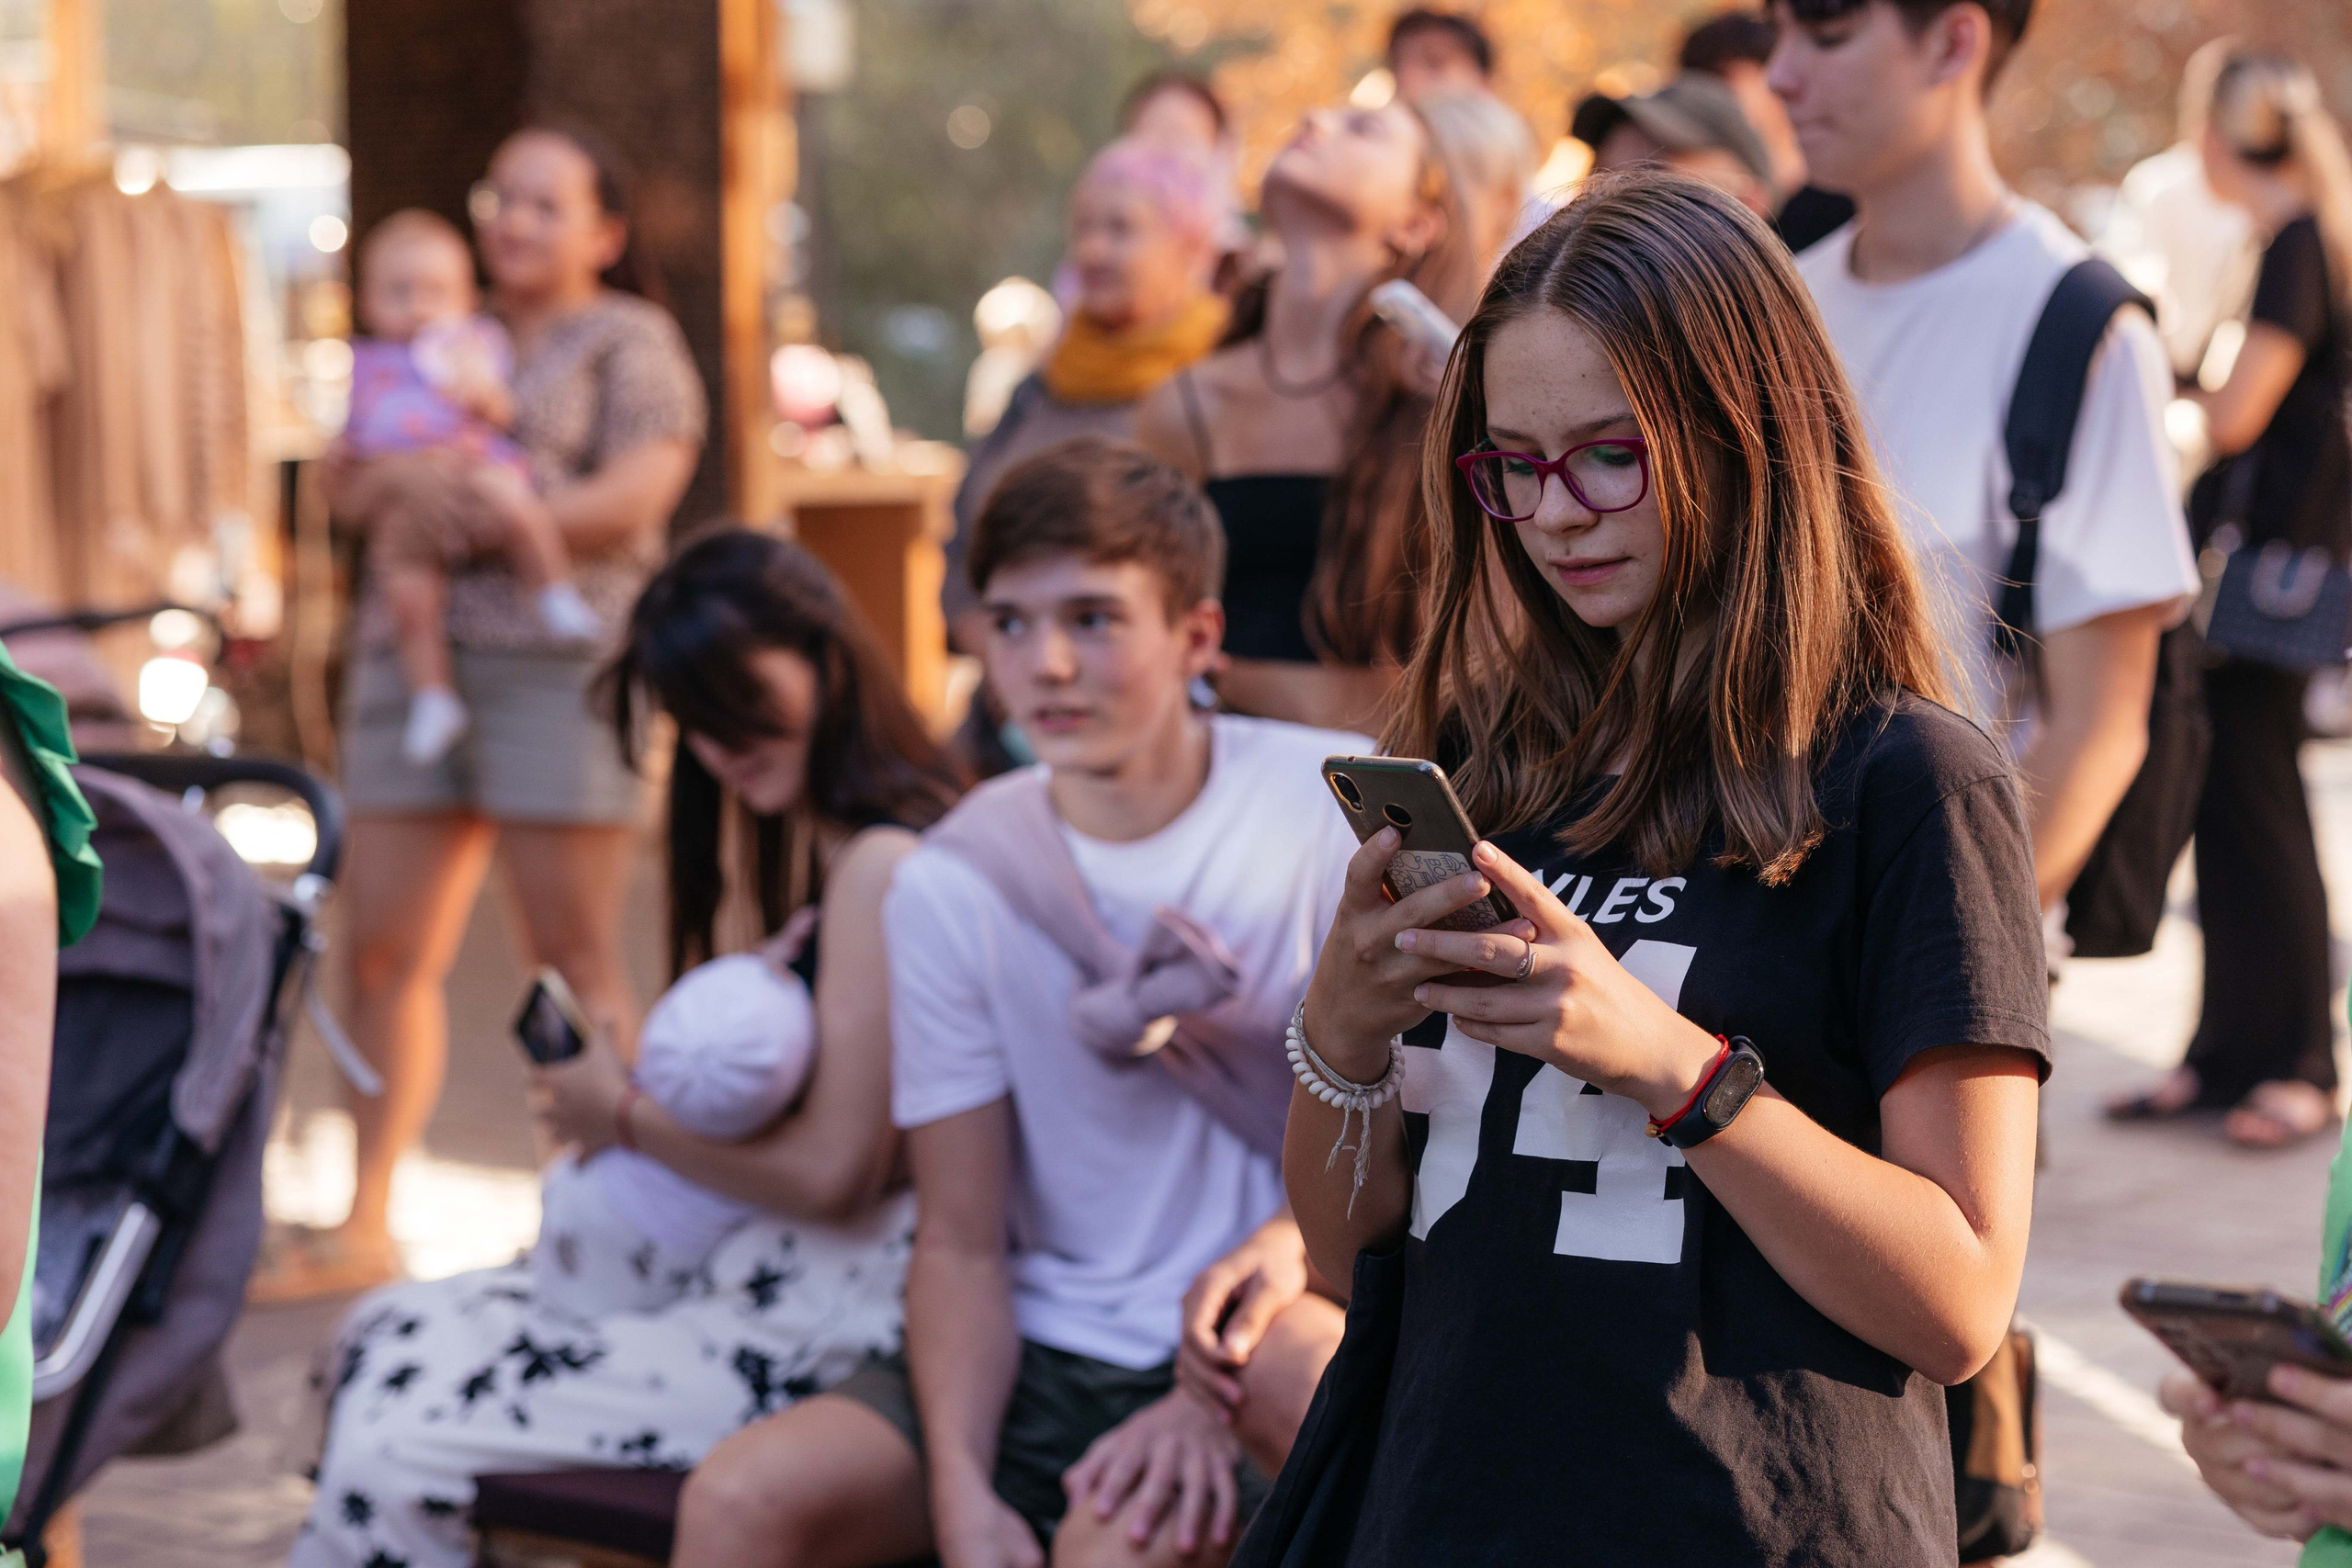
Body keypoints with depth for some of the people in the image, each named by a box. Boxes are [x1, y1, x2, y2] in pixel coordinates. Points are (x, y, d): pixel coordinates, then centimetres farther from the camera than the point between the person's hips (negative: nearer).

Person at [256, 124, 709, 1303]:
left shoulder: (628, 340, 6)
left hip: (557, 660, -6)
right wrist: (401, 473, -2)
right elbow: (348, 485, 20)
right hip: (411, 657, 6)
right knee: (383, 951, 4)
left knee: (573, 961, -6)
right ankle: (364, 1228, 12)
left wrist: (529, 517, -17)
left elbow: (643, 485, -8)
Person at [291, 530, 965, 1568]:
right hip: (761, 1269, 11)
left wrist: (629, 1118, -5)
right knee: (385, 1335, 8)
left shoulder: (881, 868, -16)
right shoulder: (820, 850, 17)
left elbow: (832, 1172, -20)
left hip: (829, 1324, -11)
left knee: (396, 1452, -15)